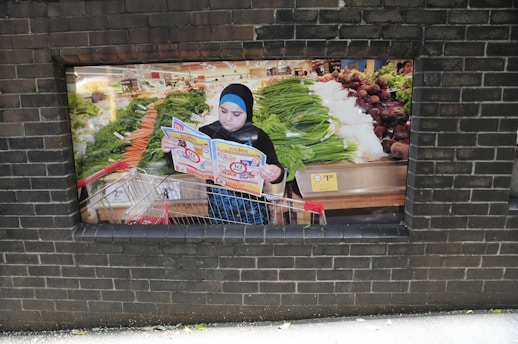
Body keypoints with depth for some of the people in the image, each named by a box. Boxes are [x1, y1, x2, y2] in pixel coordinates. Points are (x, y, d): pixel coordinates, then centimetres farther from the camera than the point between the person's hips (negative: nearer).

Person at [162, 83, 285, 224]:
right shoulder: (206, 133, -8)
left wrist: (276, 174, -46)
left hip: (251, 211, -2)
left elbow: (274, 168, -23)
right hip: (217, 209, 2)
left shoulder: (258, 137, -15)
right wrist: (170, 150, -25)